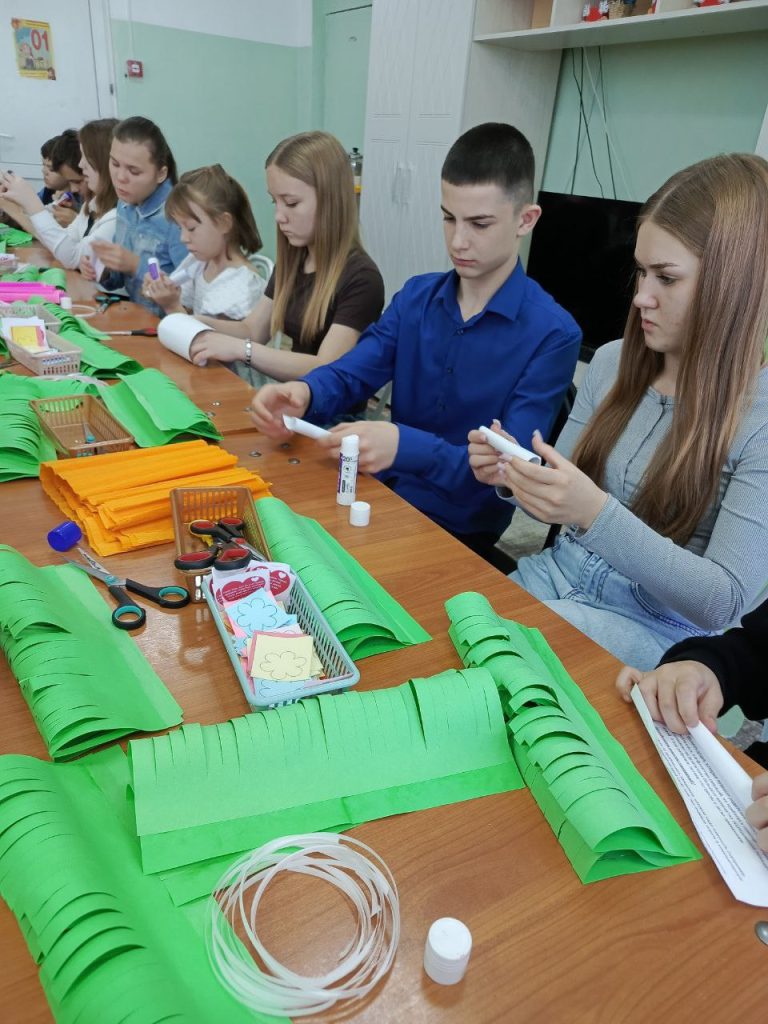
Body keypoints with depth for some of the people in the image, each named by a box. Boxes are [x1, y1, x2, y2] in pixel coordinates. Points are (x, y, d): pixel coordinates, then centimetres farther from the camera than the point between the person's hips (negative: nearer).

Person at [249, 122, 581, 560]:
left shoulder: (553, 335, -14)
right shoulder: (416, 297, 4)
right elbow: (349, 374, 0)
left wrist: (403, 445, -34)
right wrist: (302, 393, -24)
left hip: (461, 534, -5)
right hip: (384, 493, 5)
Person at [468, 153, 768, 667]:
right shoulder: (612, 362, 1)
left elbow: (723, 602, -19)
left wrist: (595, 513, -32)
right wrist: (515, 475, -13)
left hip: (658, 627, -4)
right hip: (558, 572, 5)